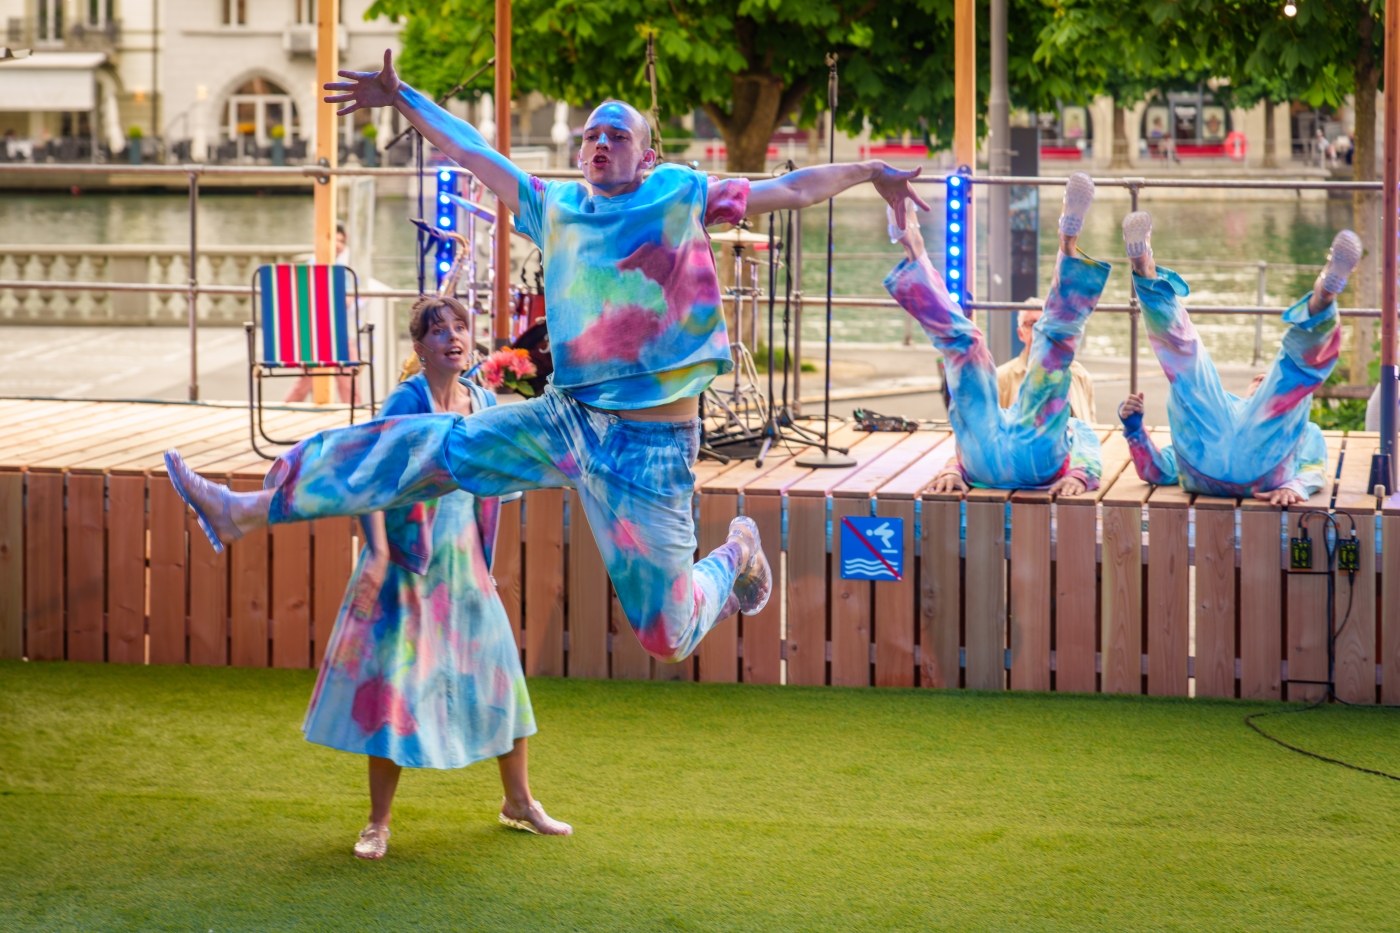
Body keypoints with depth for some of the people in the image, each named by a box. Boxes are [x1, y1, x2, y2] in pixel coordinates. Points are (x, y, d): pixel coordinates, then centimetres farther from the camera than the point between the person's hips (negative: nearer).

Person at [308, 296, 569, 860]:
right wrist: (378, 552, -30)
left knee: (498, 675, 11)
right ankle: (378, 824, 9)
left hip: (466, 564, 6)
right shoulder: (407, 402, -14)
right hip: (408, 564, -6)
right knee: (392, 687, -3)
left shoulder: (484, 402, 4)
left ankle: (519, 803, 29)